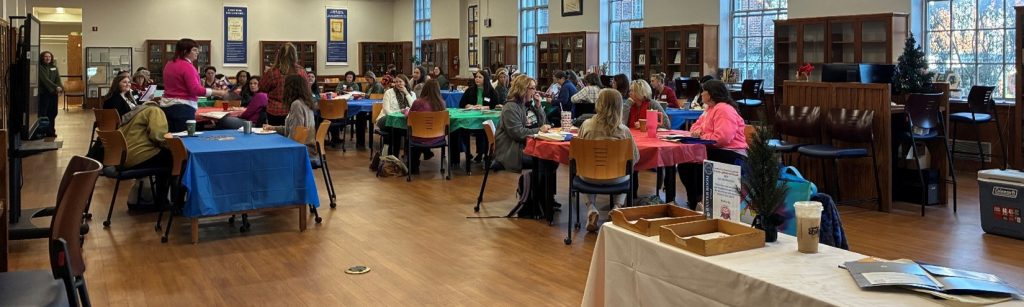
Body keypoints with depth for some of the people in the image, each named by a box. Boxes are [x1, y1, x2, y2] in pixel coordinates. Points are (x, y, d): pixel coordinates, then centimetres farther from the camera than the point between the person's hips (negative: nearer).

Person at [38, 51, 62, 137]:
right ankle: (42, 132, 0)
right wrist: (55, 87, -23)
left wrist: (60, 87, -15)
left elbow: (58, 79, 3)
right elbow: (45, 80, -16)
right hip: (43, 93, -6)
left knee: (53, 113, 9)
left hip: (53, 93, 6)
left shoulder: (54, 67, 13)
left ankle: (51, 131, 18)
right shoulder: (40, 67, -6)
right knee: (43, 114, -5)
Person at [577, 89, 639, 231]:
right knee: (627, 174, 35)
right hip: (615, 178, 0)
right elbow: (634, 157, -5)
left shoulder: (586, 125, -12)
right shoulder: (623, 130, -14)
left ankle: (591, 209, 19)